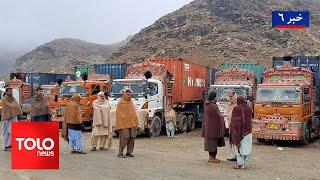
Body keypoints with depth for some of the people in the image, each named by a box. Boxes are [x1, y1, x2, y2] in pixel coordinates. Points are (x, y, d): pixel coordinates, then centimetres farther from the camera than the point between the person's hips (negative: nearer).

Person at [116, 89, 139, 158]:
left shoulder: (131, 102, 14)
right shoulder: (120, 103, -5)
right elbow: (118, 115, -7)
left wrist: (136, 123, 12)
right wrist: (118, 126, -11)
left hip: (132, 124, 6)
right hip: (124, 124, -6)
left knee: (131, 138, 6)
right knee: (124, 138, -10)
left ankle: (129, 152, 16)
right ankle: (120, 153, -2)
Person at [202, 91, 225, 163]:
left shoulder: (206, 105, 5)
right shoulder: (213, 106, -22)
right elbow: (219, 116, -16)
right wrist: (222, 116, 7)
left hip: (208, 126, 9)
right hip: (213, 126, -9)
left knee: (210, 141, 15)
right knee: (213, 141, -1)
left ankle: (211, 157, 24)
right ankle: (212, 158, 6)